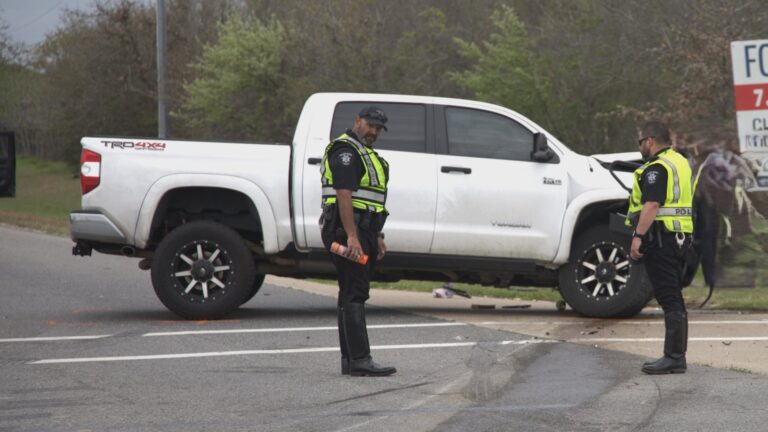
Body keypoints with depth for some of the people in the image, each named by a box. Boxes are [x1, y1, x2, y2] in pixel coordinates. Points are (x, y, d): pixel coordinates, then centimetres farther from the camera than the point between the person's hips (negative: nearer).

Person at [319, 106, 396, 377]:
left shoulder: (365, 153, 23)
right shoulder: (346, 151, -11)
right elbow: (344, 195, -21)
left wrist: (376, 237, 25)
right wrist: (352, 238, -27)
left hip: (362, 232, 11)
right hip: (347, 232, -11)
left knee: (352, 294, 11)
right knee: (353, 295, -14)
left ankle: (349, 360, 14)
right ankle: (359, 361, -18)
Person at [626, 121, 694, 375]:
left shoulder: (656, 168, -13)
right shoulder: (680, 162, 19)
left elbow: (651, 205, -23)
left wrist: (638, 236, -26)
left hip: (660, 237, -10)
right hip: (680, 237, 10)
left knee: (668, 298, -11)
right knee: (674, 299, 13)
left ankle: (674, 357, -13)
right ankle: (676, 355, 17)